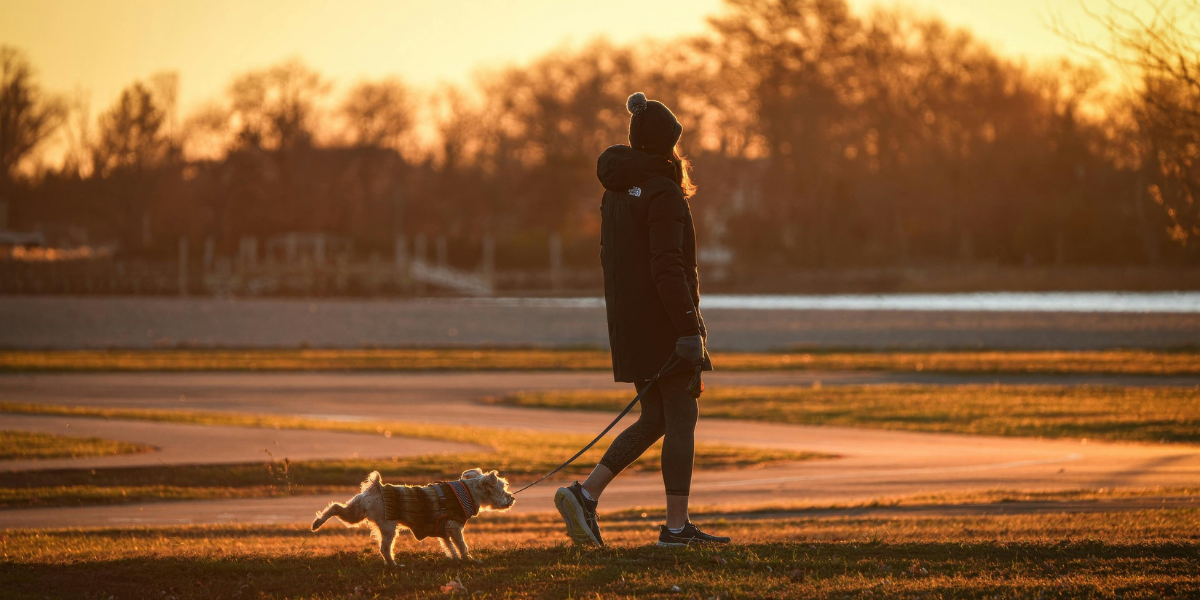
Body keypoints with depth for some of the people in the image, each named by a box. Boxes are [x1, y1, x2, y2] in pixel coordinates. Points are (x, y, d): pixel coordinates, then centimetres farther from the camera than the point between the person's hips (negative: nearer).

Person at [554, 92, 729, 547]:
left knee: (655, 420, 14)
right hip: (664, 321, -9)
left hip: (628, 322, 9)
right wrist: (689, 330, -21)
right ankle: (677, 525, 0)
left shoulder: (615, 192, 12)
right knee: (681, 419, -1)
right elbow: (666, 267, -21)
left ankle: (585, 494, 4)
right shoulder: (662, 193, -15)